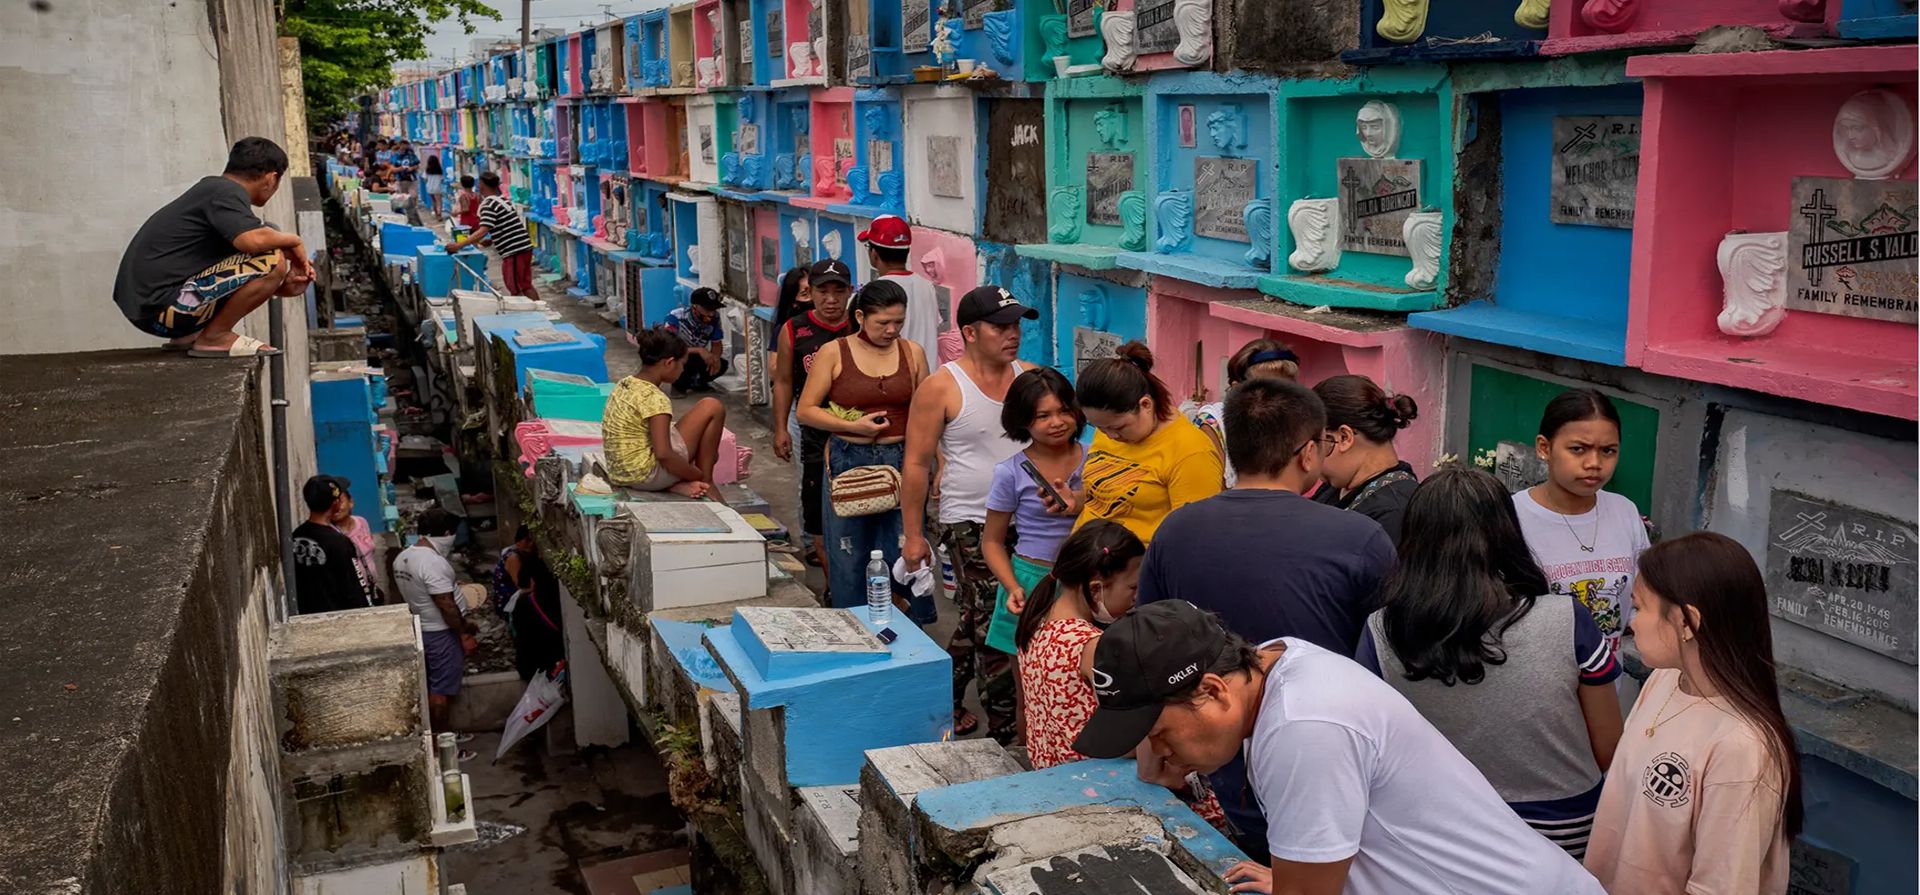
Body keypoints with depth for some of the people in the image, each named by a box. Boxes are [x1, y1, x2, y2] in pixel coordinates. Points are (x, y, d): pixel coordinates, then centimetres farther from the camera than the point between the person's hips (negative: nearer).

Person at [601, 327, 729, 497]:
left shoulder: (625, 384, 7)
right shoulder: (654, 398, -20)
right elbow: (663, 454, -27)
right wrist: (700, 477, -12)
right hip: (647, 475, -9)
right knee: (712, 408, -3)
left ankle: (676, 484, 5)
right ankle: (707, 484, 2)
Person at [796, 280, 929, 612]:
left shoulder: (912, 353, 5)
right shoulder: (833, 353, -3)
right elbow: (806, 410, -2)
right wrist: (853, 426, -13)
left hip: (900, 460, 1)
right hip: (849, 461, -1)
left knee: (905, 552, 1)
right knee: (850, 556, 7)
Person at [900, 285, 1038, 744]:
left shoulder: (1029, 378, 5)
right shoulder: (942, 387, -10)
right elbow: (917, 464, -7)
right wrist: (913, 534, -8)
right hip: (969, 522, -5)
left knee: (976, 620, 16)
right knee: (992, 625, -7)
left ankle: (946, 703, 34)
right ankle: (1004, 733, 1)